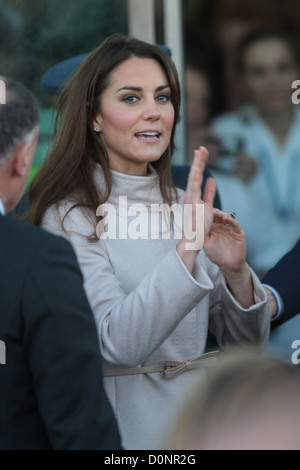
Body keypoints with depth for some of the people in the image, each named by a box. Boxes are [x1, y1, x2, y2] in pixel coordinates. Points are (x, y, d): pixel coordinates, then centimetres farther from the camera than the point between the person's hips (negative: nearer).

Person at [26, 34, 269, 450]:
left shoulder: (185, 206, 5)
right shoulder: (70, 217, -12)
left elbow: (247, 343, 5)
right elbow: (118, 344, -25)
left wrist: (235, 271, -14)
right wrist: (186, 248, -31)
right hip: (125, 432, -5)